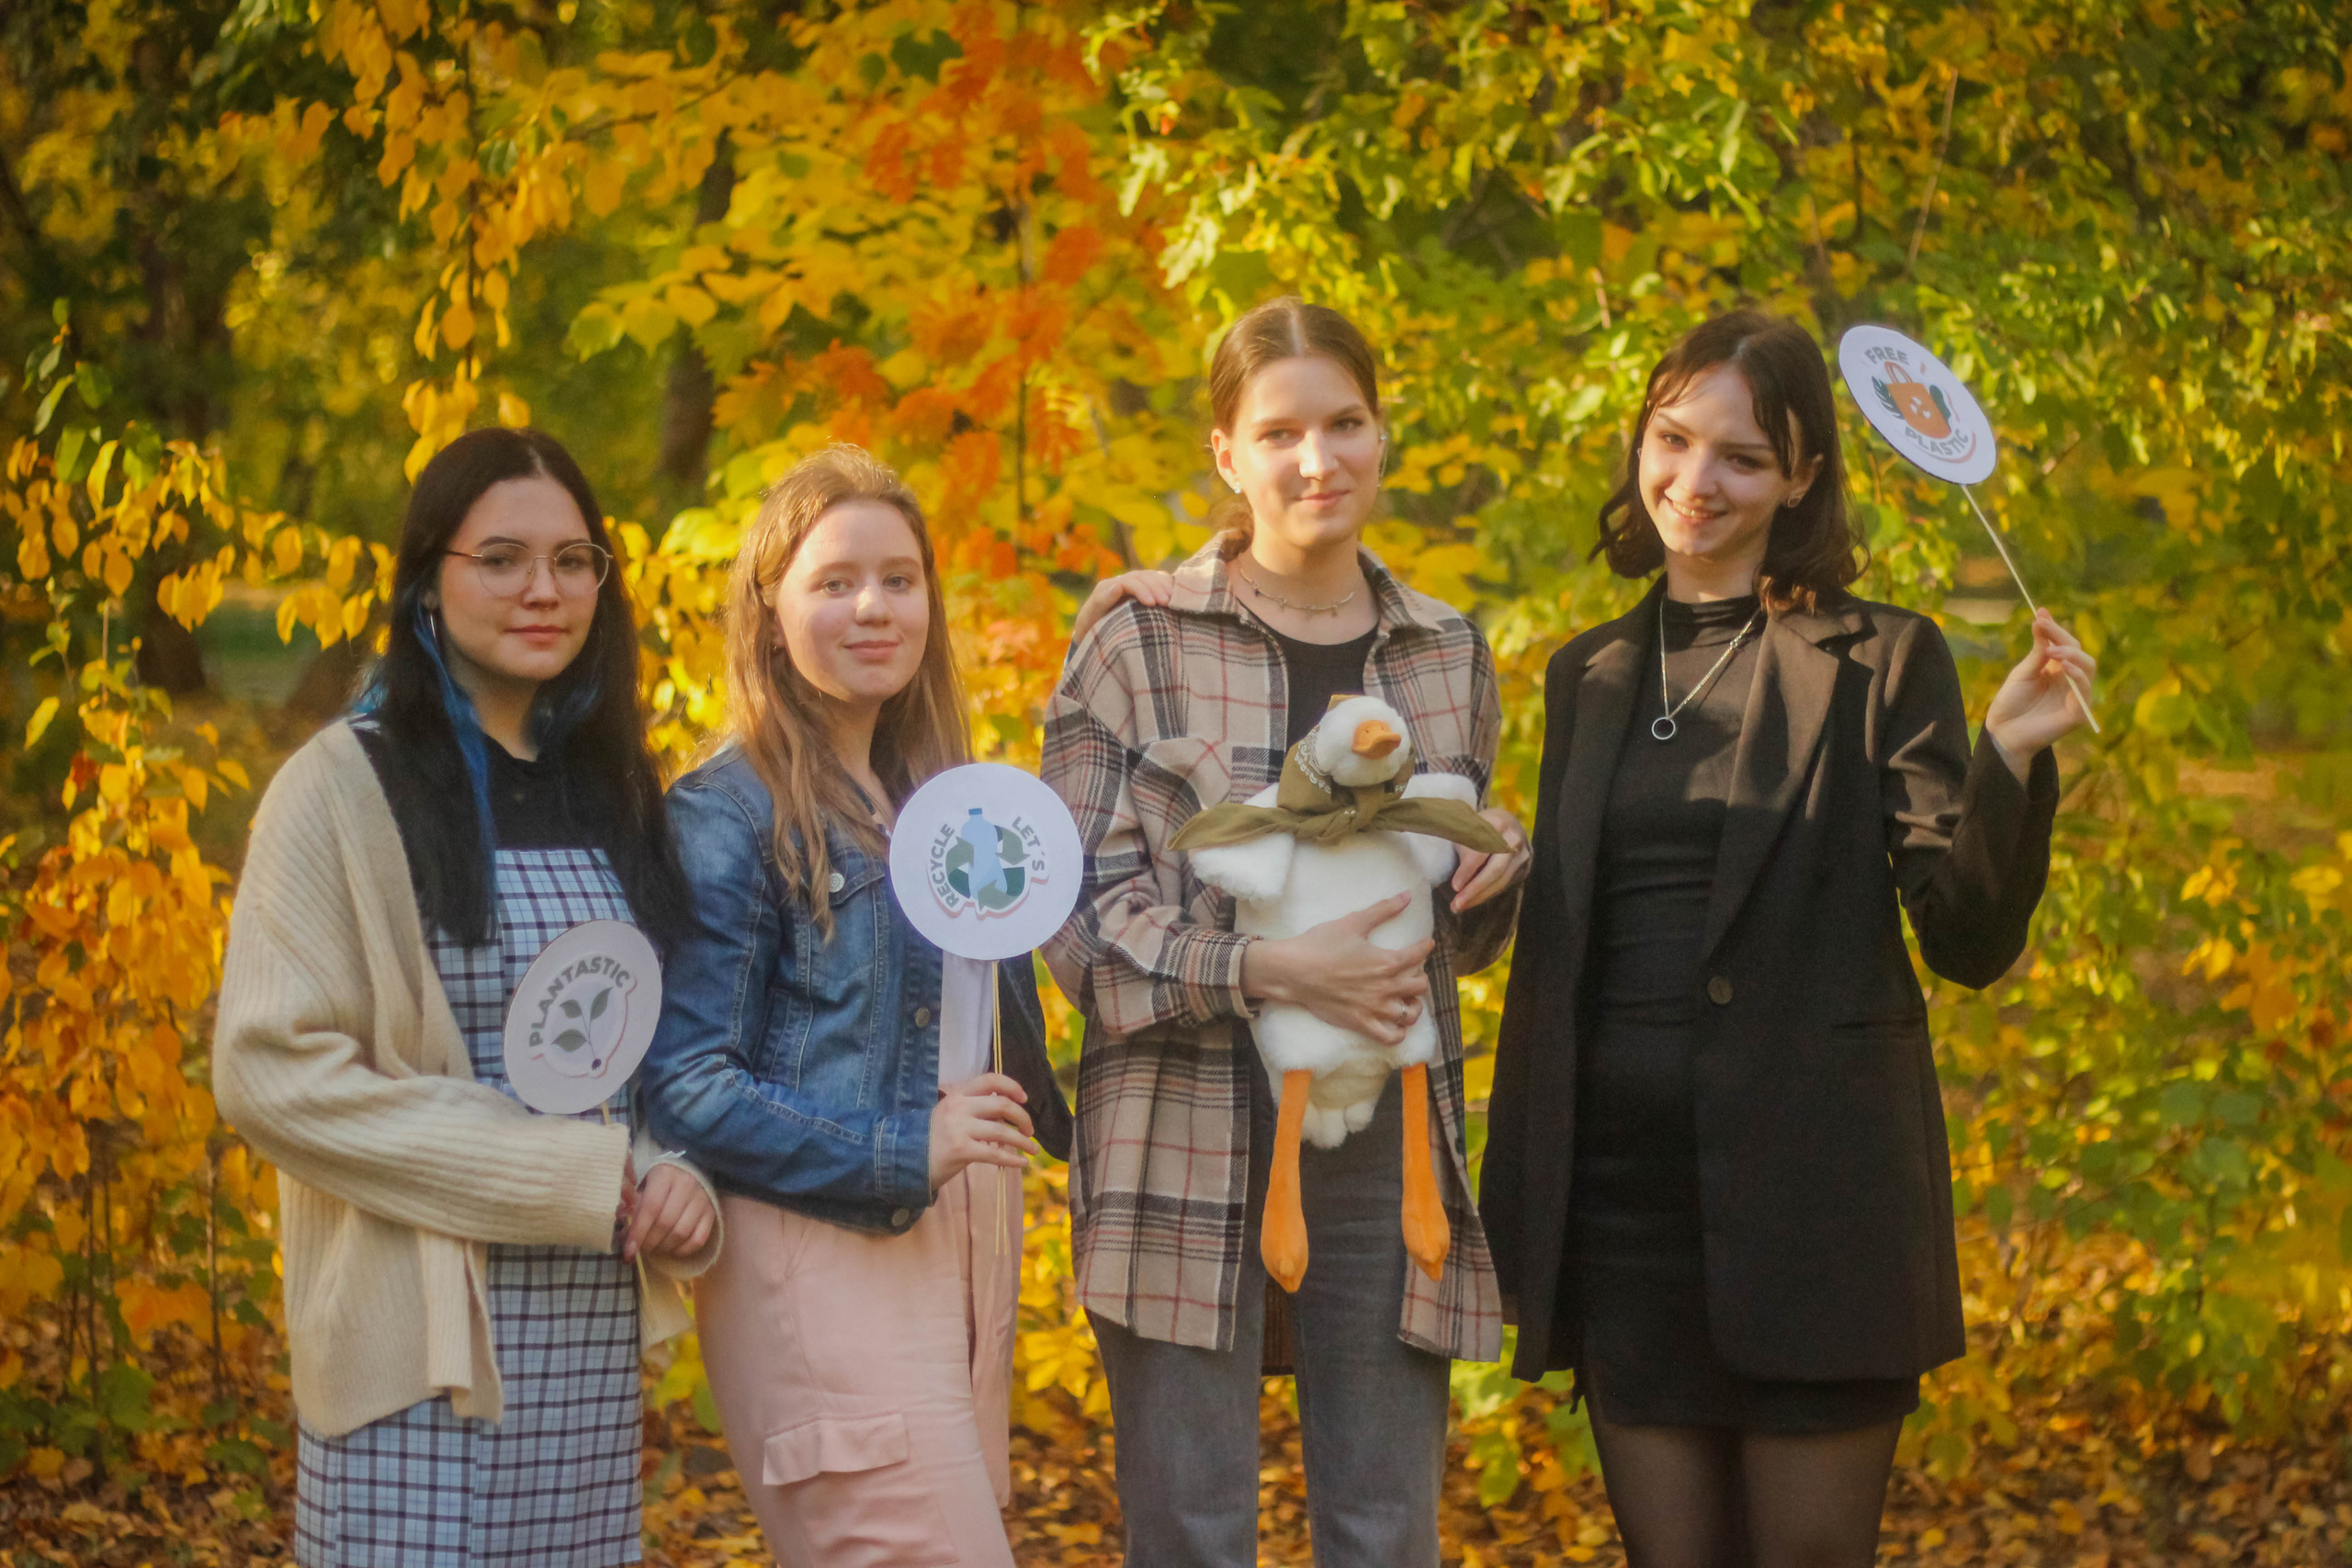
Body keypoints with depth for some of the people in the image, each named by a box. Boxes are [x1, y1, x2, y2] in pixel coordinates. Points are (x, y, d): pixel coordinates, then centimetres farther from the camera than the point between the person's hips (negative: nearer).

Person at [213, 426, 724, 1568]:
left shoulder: (613, 790, 14)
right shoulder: (346, 789, -5)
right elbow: (270, 1070, -12)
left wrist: (680, 1178, -2)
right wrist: (571, 1178, -15)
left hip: (595, 1340, 6)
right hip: (424, 1344, -5)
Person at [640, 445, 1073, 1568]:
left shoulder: (936, 795, 16)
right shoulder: (727, 814, -7)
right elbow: (685, 1085, -13)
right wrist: (900, 1149, -19)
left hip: (961, 1249, 8)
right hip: (821, 1254, -8)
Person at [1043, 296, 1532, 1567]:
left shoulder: (1448, 653, 12)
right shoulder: (1138, 636, -1)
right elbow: (1080, 910, -5)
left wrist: (1497, 871, -2)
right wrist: (1262, 967, -20)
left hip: (1386, 1150, 4)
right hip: (1189, 1150, -3)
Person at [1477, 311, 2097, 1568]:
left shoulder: (1882, 663, -2)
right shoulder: (1589, 675, 13)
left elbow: (1969, 943, -7)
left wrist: (2009, 757, -20)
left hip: (1813, 1198, -4)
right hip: (1622, 1190, 4)